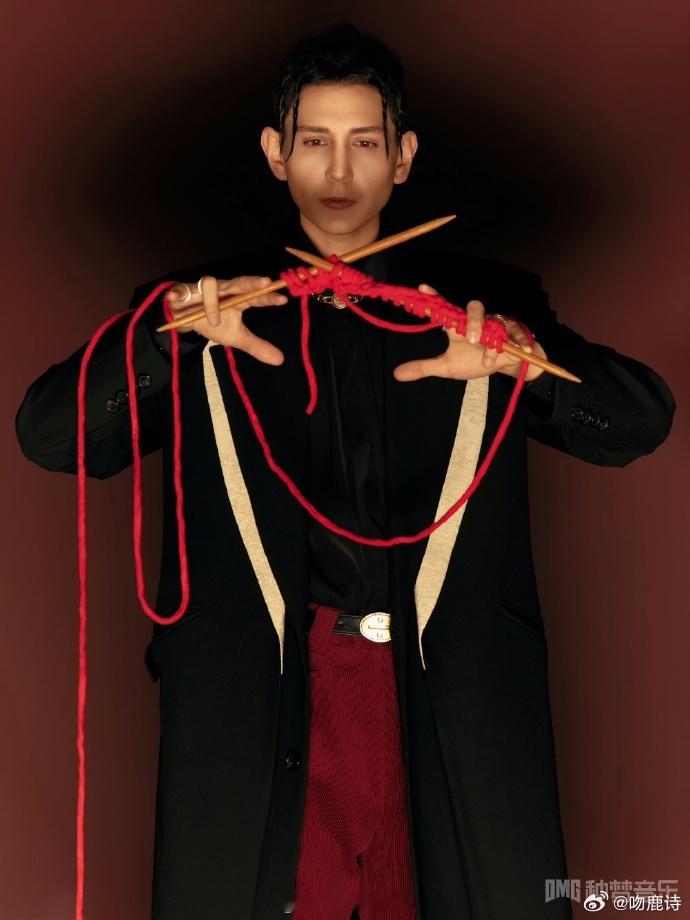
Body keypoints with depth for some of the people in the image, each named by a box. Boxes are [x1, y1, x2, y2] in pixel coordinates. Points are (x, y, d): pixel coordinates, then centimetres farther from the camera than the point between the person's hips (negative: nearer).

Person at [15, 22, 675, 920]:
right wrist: (165, 338, -19)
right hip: (263, 703, 0)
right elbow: (49, 434, -1)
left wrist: (526, 357, -19)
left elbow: (639, 421, 1)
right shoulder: (204, 306, 7)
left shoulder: (486, 302, 8)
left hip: (451, 704, 1)